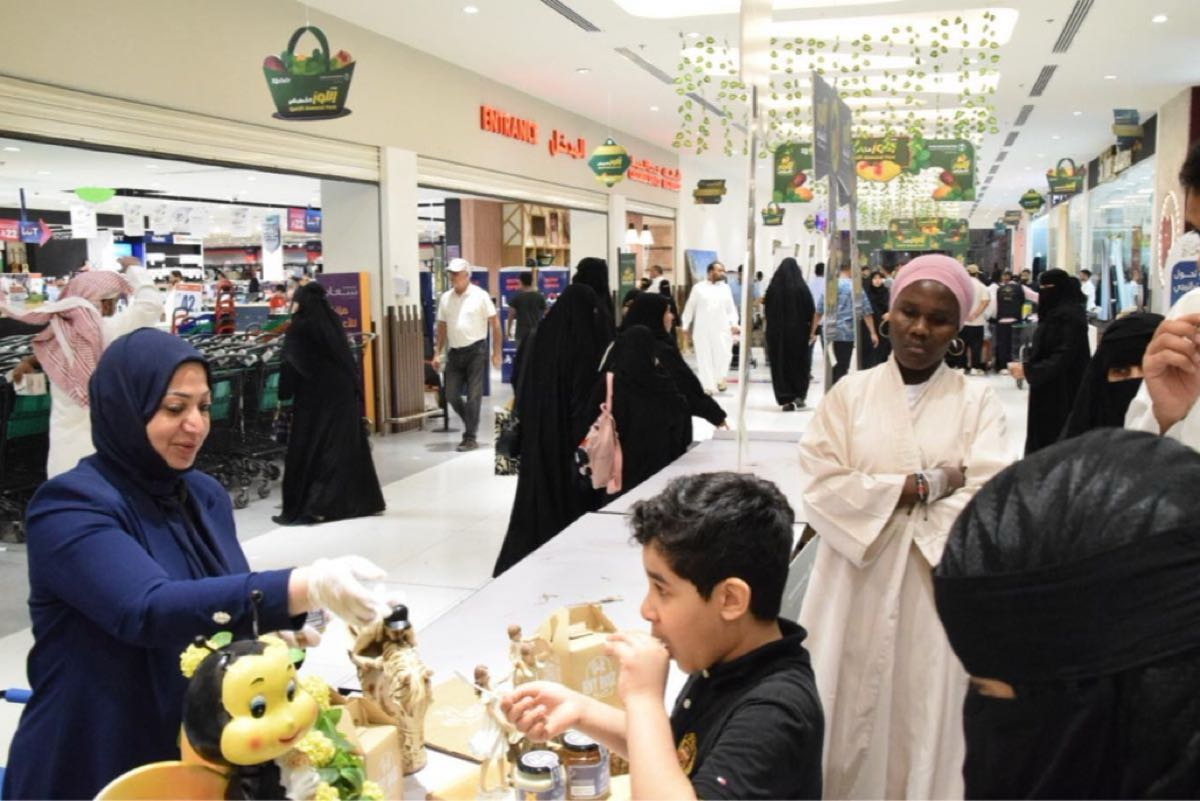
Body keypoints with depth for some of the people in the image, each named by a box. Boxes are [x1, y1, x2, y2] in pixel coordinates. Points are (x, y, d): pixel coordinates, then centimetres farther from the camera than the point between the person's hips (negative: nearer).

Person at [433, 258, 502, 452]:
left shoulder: (480, 296, -6)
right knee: (451, 394, 5)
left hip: (476, 350, -5)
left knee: (473, 396, -2)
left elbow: (495, 323, -4)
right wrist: (437, 353, 8)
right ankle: (471, 425, 27)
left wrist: (496, 353, -7)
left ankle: (471, 437, 6)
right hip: (455, 352, 5)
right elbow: (442, 327, 14)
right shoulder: (445, 298, 7)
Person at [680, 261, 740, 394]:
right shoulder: (698, 288, 2)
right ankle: (708, 386, 8)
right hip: (702, 330, -2)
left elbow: (731, 309, 10)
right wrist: (686, 325, 5)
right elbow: (689, 308, 6)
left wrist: (734, 324, -4)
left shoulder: (725, 289, 9)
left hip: (721, 329, 2)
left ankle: (720, 380, 19)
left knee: (723, 356, -4)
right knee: (704, 358, 0)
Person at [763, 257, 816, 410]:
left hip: (776, 331, 1)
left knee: (780, 364, 7)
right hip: (798, 330, -1)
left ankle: (786, 400, 4)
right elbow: (811, 311, -6)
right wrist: (810, 329, 6)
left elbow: (766, 310, 2)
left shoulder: (773, 288, -4)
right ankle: (800, 395, 12)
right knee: (800, 362, 15)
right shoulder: (801, 288, -9)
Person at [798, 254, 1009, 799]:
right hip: (857, 586, 1)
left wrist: (887, 495, -12)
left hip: (938, 590, 0)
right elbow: (822, 489, -8)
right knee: (853, 718, 7)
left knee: (928, 717, 8)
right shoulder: (850, 394, 3)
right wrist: (925, 484, -12)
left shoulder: (976, 401, 2)